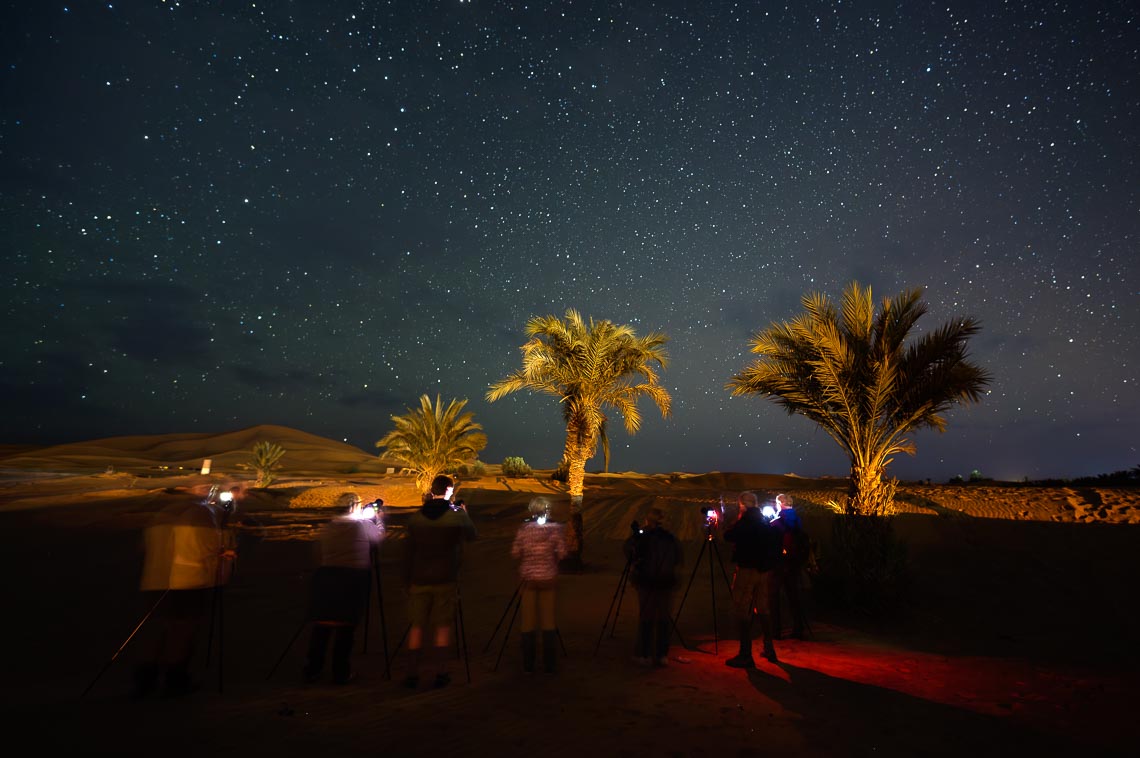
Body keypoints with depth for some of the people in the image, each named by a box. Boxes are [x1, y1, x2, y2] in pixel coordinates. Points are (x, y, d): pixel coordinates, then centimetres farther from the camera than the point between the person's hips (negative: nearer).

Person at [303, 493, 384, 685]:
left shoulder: (326, 528, 9)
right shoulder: (364, 525, -3)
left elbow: (320, 554, 14)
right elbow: (379, 536, 14)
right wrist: (375, 516, 27)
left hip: (326, 577, 4)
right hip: (354, 580, -4)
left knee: (321, 626, 10)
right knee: (346, 627, 5)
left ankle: (311, 670, 17)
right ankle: (341, 673, 12)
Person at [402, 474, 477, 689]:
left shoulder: (415, 518, 0)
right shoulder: (456, 515, -8)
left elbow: (410, 550, 5)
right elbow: (472, 535, 9)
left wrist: (408, 577, 14)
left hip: (419, 580, 2)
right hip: (446, 579, -2)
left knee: (417, 625, 10)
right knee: (443, 625, 8)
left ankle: (412, 673, 11)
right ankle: (440, 672, 10)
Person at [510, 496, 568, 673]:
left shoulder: (523, 529, -4)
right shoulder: (556, 529, -5)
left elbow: (515, 554, -5)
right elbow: (561, 554, -8)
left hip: (528, 577, 0)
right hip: (548, 577, 0)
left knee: (528, 621, 8)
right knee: (548, 621, 9)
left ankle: (528, 665, 12)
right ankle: (549, 664, 13)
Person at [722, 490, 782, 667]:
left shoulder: (746, 520, -11)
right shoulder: (766, 521, 8)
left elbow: (728, 537, -6)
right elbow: (776, 543, 14)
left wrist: (737, 520, 3)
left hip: (747, 569, -7)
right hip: (766, 570, 7)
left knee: (742, 611, -3)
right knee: (763, 609, 19)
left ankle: (745, 656, -4)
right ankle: (769, 649, 26)